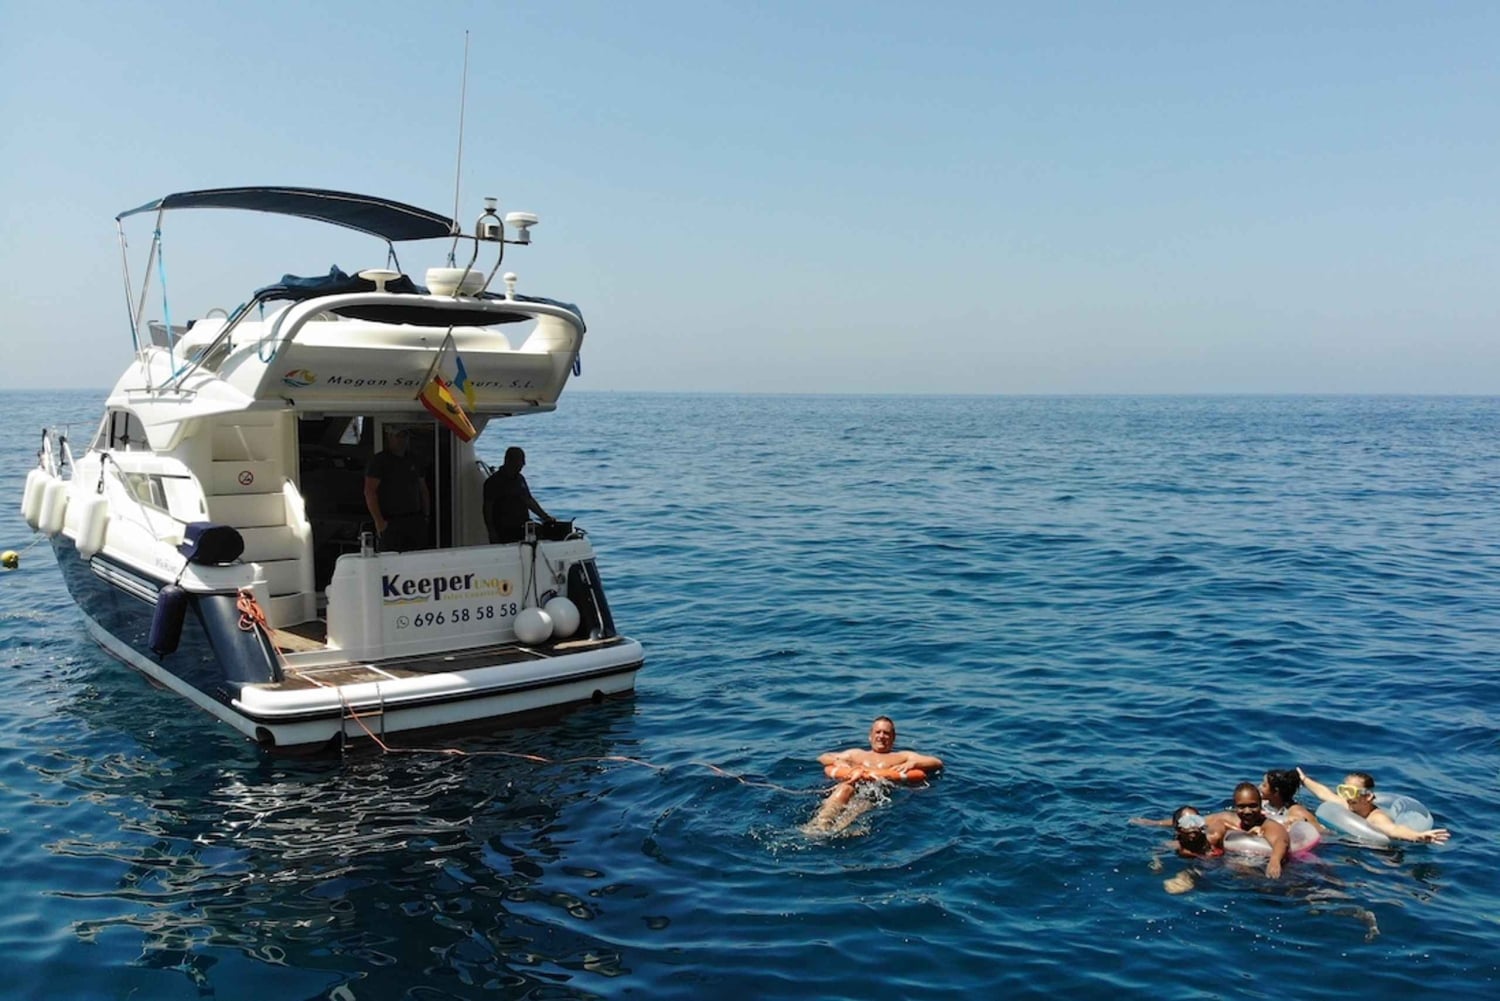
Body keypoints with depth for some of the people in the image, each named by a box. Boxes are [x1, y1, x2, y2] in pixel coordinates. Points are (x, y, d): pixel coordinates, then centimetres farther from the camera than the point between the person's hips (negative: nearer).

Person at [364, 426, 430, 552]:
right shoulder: (379, 460, -1)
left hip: (416, 522, 5)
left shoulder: (412, 461, 17)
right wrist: (379, 521, -15)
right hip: (391, 523, -5)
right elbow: (369, 491, -9)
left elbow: (423, 490, 24)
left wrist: (426, 514, 13)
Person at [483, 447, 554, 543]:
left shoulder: (520, 479, 16)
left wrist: (545, 517, 17)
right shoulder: (493, 482, -4)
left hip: (523, 529, 6)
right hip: (504, 532, -6)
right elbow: (487, 509, -8)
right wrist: (492, 533, -13)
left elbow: (529, 500, 24)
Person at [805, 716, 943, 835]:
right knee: (845, 788, -38)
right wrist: (837, 761, 12)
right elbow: (822, 758, 36)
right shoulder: (856, 753, 39)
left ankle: (836, 830, -63)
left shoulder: (903, 756, 33)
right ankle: (821, 824, -60)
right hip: (853, 786, 2)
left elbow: (937, 763, 21)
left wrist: (912, 763, 2)